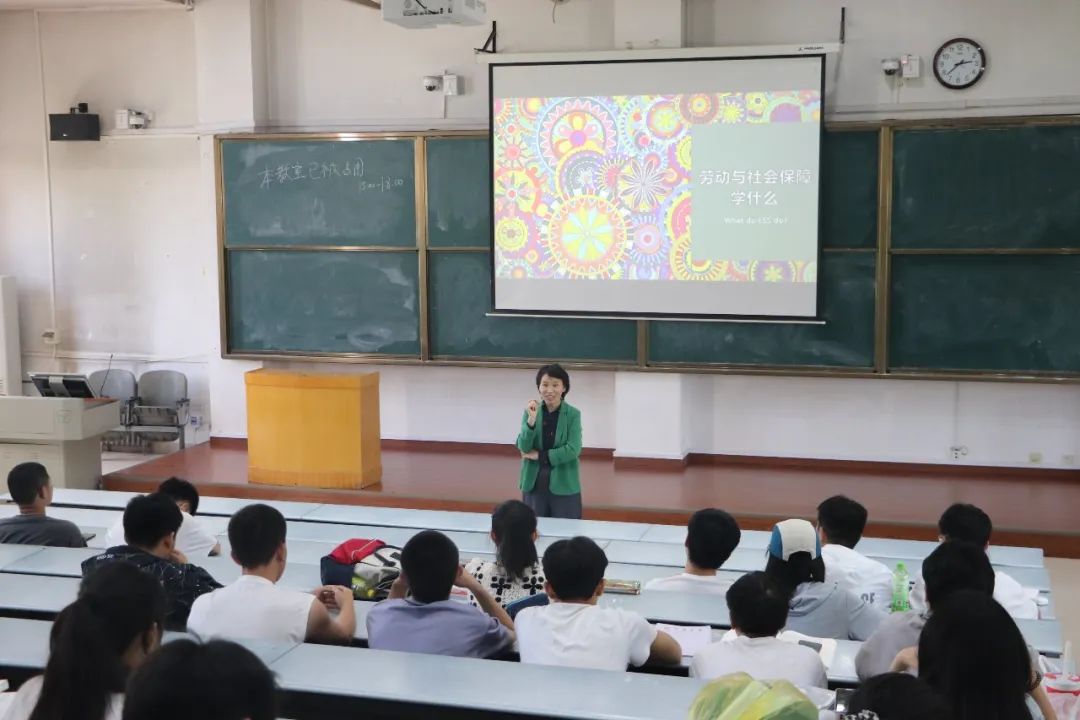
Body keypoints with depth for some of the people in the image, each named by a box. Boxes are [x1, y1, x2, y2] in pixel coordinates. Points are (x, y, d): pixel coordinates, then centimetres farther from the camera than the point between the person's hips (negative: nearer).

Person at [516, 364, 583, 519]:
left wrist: (540, 456, -10)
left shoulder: (573, 414, -6)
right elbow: (524, 447, -6)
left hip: (563, 485, -2)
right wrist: (532, 419, -20)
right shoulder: (531, 411, 1)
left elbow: (573, 450, -13)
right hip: (534, 483, 2)